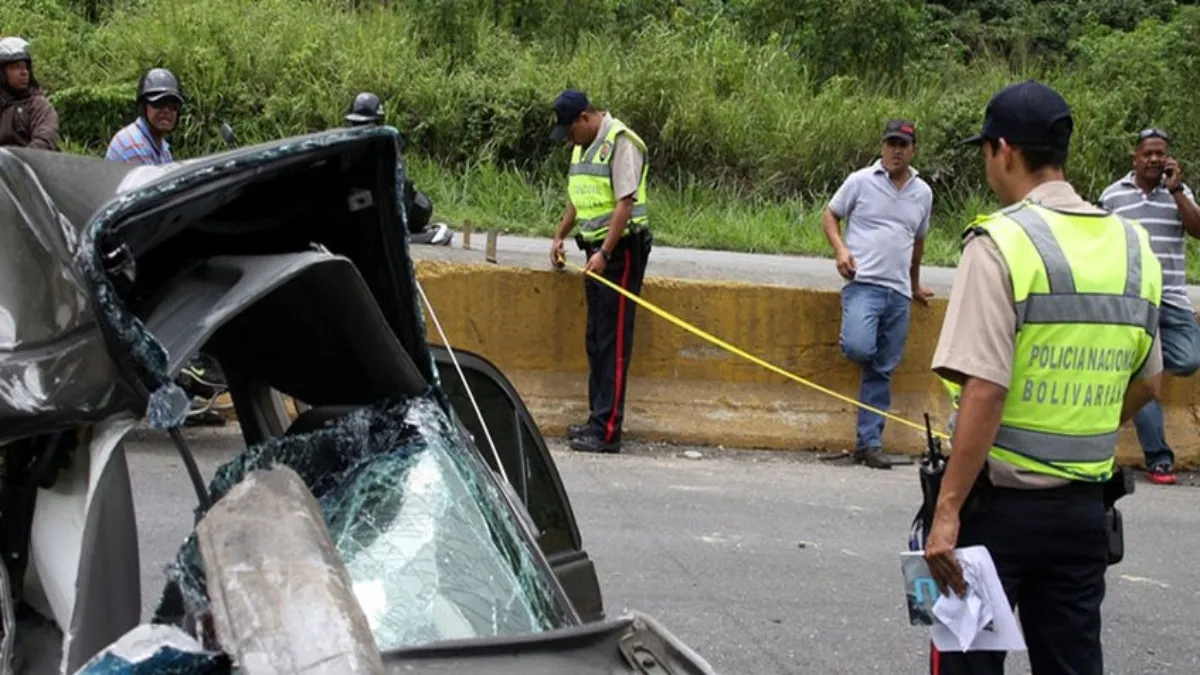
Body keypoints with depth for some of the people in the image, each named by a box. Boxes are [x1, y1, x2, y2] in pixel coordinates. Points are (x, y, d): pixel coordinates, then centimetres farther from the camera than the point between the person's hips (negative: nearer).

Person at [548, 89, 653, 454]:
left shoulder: (620, 142, -13)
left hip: (621, 250, -10)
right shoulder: (584, 146, 16)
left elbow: (625, 203, -20)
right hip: (597, 251, 10)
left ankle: (607, 431, -11)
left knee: (614, 342, -10)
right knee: (596, 340, 12)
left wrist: (605, 253, -22)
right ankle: (598, 419, 19)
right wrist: (559, 237, 24)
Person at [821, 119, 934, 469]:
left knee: (882, 372, 5)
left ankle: (869, 442, 9)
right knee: (859, 348, -28)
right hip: (863, 283, -4)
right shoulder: (861, 181, 1)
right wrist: (840, 248, -11)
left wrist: (915, 285, 34)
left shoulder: (922, 193, 14)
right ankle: (847, 340, 9)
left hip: (899, 294, 4)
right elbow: (830, 215, 7)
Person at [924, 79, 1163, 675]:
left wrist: (948, 511, -18)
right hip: (1085, 507, 5)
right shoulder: (1131, 246, 5)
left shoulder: (1002, 242, -14)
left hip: (1001, 499, -5)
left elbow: (984, 391, -20)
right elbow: (1144, 386, 14)